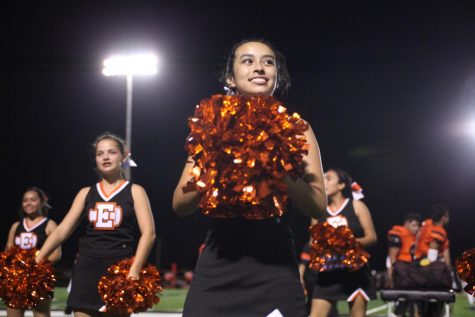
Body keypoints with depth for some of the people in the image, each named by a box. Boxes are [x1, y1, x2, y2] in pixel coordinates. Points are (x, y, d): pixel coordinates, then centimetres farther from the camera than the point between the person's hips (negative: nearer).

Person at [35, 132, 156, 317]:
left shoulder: (134, 192, 5)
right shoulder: (86, 193, 14)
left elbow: (148, 233, -6)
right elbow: (62, 230, 9)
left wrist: (134, 270, -20)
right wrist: (37, 260, -4)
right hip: (87, 269, 3)